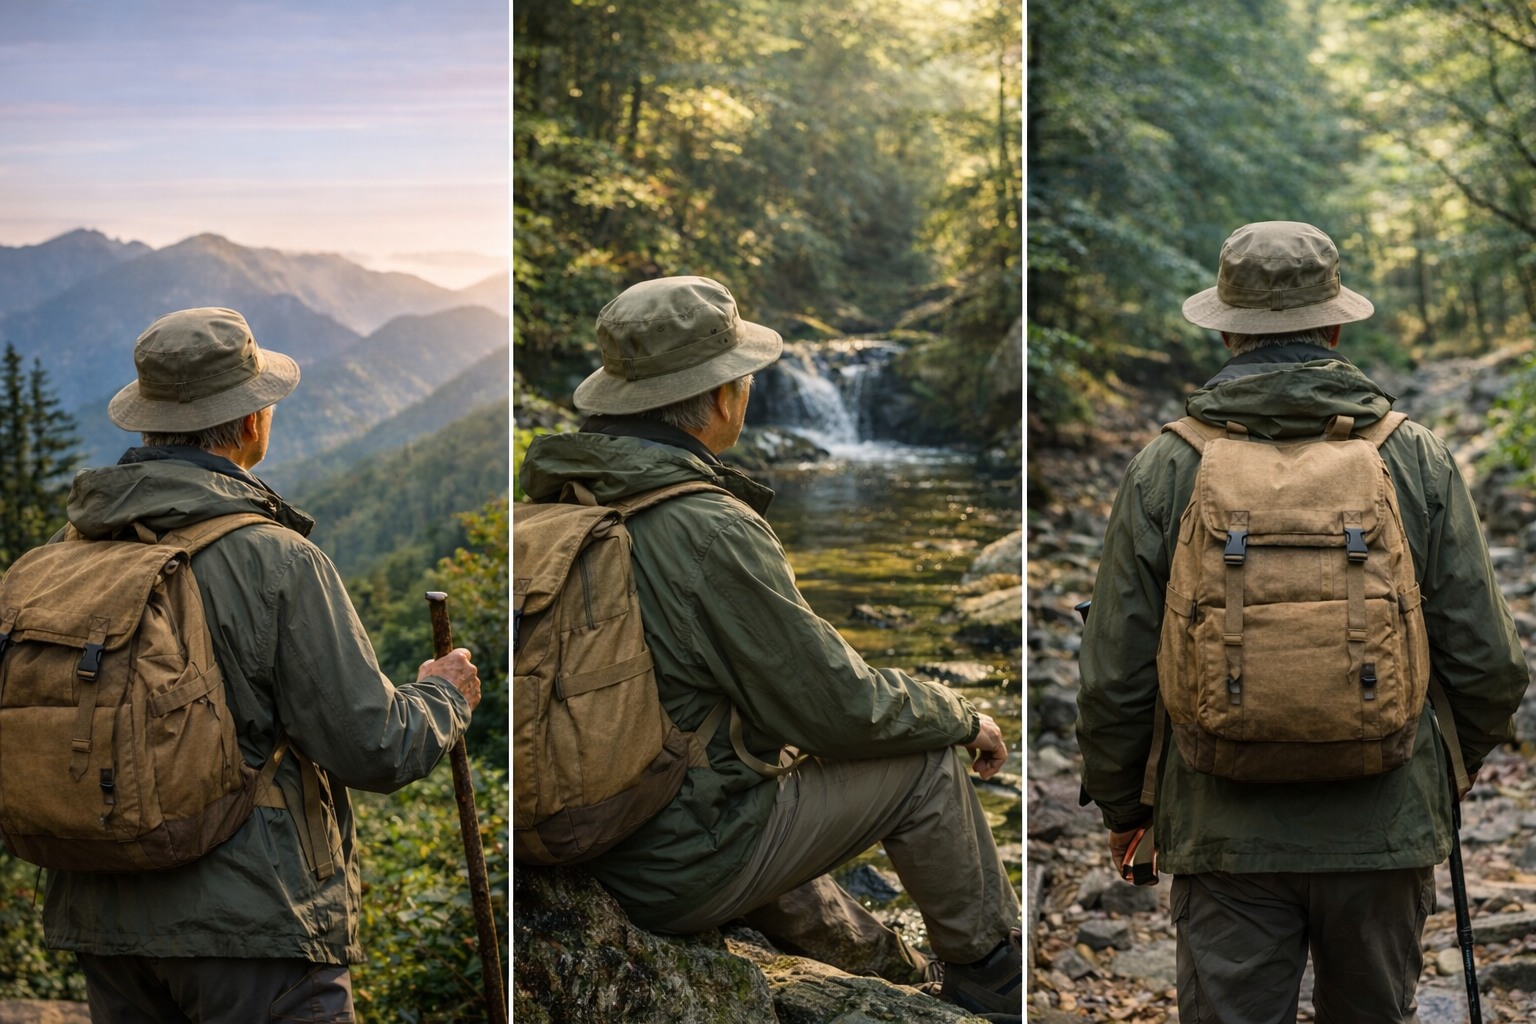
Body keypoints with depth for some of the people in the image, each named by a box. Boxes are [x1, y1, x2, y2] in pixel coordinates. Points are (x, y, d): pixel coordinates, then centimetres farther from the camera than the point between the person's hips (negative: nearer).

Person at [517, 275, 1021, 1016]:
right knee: (925, 765, 6)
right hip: (679, 873, -8)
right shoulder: (710, 533, -25)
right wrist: (963, 718, 2)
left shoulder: (551, 484, -2)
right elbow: (841, 710, -17)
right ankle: (994, 979, 27)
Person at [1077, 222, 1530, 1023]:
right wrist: (1451, 763, 19)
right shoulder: (1419, 462, -3)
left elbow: (1114, 677, -3)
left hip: (1225, 835, -1)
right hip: (1383, 828, 1)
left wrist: (1119, 803, 13)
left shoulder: (1165, 470, -5)